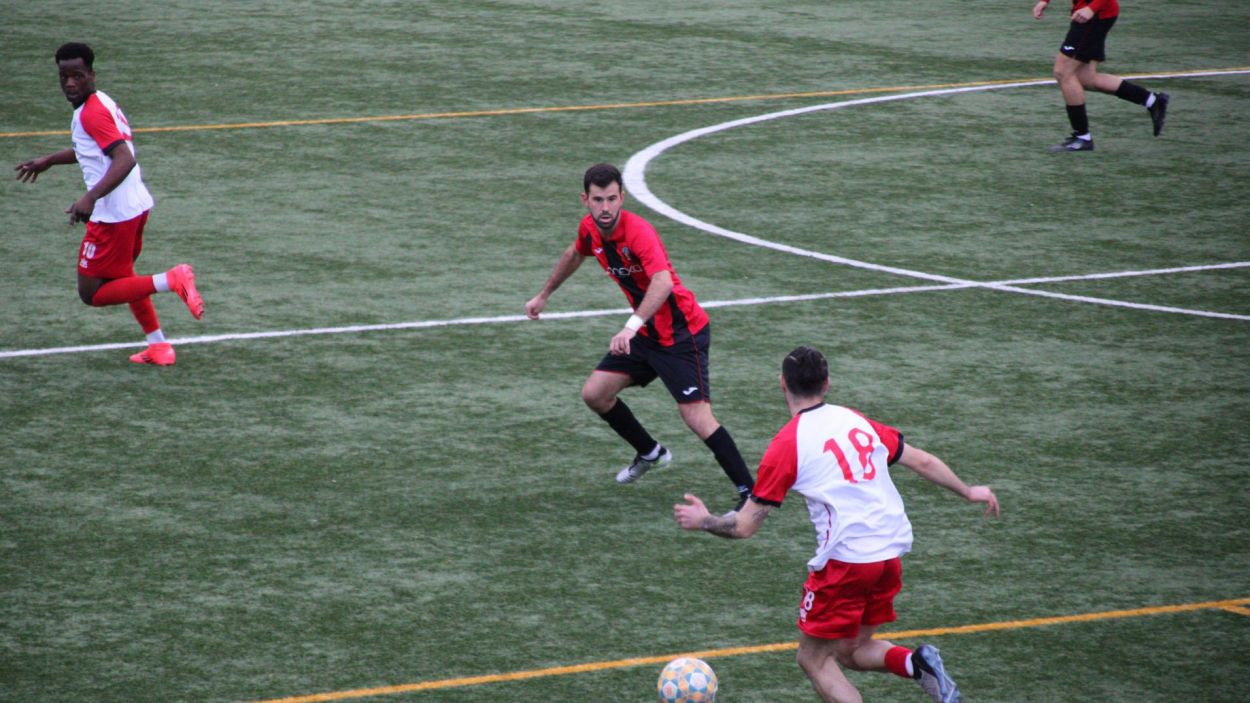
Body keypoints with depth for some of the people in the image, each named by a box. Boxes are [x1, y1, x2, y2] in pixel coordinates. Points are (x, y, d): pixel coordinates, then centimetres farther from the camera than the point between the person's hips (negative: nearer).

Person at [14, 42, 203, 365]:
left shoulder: (91, 113, -18)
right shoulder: (102, 102, 12)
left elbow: (125, 160, -29)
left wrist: (90, 198, -39)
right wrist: (49, 160, 39)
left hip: (113, 214, -10)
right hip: (136, 205, 10)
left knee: (91, 293, -1)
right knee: (121, 277, 28)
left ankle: (171, 281, -12)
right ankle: (158, 346, 27)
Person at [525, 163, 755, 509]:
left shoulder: (638, 232, -29)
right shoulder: (590, 228, -3)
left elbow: (663, 282, -46)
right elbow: (574, 254, 22)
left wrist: (632, 326, -57)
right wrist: (544, 295, 34)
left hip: (681, 333, -8)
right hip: (646, 333, 8)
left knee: (697, 416, -17)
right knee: (594, 394, 8)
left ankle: (751, 493, -10)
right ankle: (650, 453, 31)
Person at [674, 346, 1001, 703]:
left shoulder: (786, 445, -6)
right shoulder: (856, 421, 10)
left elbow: (745, 526, -3)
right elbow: (921, 461, 16)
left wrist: (703, 521, 17)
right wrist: (968, 491, 31)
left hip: (844, 561, -6)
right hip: (890, 553, 6)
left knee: (814, 658, 8)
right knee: (852, 651, 22)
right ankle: (917, 663, -6)